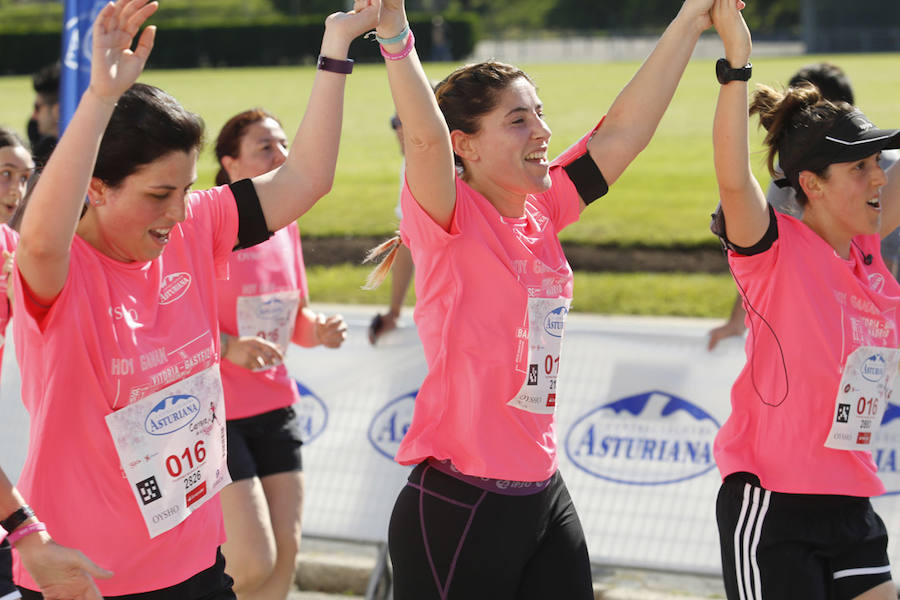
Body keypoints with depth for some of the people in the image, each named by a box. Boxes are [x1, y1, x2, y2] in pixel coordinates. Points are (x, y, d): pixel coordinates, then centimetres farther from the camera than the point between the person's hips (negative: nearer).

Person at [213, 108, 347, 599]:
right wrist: (227, 347, -29)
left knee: (286, 551, 6)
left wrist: (318, 330, -3)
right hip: (216, 411, -7)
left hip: (273, 407, 7)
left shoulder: (285, 227, 8)